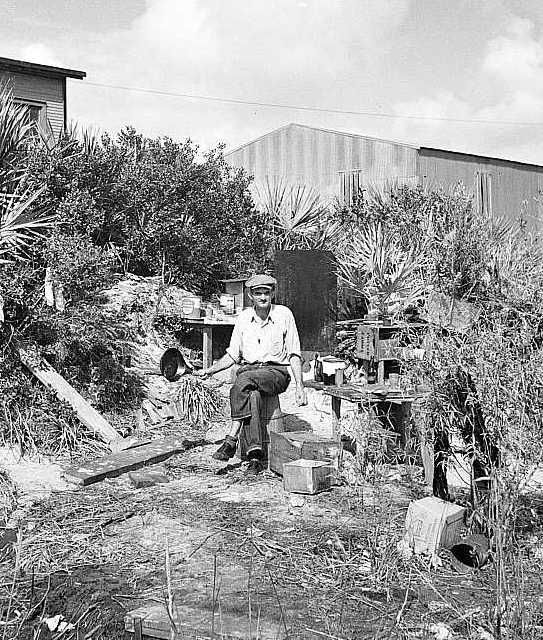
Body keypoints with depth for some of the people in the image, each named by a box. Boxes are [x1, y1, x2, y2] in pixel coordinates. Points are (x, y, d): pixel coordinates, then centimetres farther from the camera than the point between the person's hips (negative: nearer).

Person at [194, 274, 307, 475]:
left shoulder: (284, 314, 1)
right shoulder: (244, 317, 9)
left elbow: (294, 354, 2)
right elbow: (233, 355, 14)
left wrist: (300, 386, -6)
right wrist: (209, 370, 2)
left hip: (276, 372, -2)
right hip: (248, 371, 3)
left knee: (243, 380, -35)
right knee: (251, 396, -34)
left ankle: (232, 438, -31)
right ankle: (255, 456, -34)